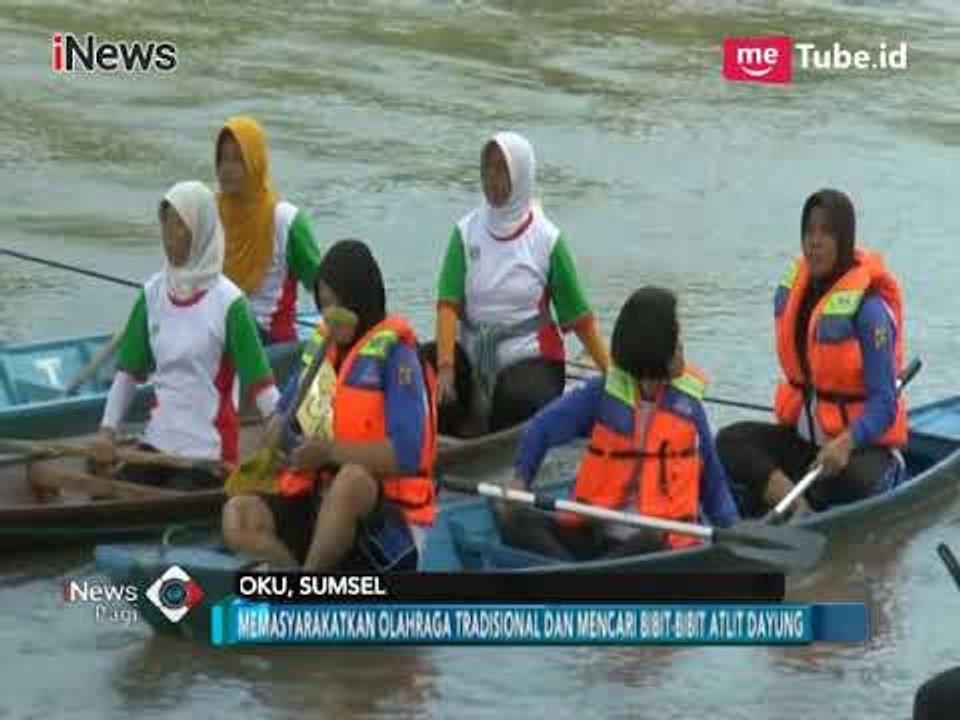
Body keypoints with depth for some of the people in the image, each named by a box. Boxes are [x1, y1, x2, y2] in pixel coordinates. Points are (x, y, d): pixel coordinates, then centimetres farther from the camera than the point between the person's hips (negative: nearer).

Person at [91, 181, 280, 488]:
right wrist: (107, 429, 0)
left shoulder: (227, 302, -11)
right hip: (158, 442, 5)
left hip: (207, 452, -5)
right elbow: (129, 370, 11)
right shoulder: (153, 293, 6)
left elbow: (260, 381, -12)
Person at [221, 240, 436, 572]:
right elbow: (287, 411, 22)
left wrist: (329, 451, -21)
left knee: (352, 479, -37)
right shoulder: (322, 343, 8)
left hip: (387, 523, -7)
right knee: (238, 515, -13)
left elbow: (406, 454, -22)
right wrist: (270, 452, 0)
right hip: (318, 504, 7)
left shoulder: (394, 352, -12)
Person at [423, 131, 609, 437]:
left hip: (530, 358, -2)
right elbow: (448, 304, -8)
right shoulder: (467, 232, 1)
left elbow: (580, 317, -2)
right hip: (473, 356, 2)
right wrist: (446, 367, -22)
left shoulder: (546, 239, -4)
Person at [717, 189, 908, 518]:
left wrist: (846, 443, -38)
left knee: (853, 481, -37)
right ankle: (801, 511, -30)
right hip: (803, 437, 7)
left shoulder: (868, 308, -17)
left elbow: (884, 405, -19)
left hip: (862, 442, -7)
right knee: (730, 442, -13)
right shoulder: (790, 293, 3)